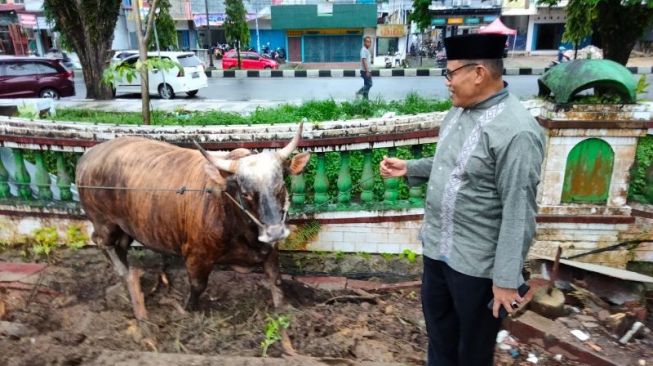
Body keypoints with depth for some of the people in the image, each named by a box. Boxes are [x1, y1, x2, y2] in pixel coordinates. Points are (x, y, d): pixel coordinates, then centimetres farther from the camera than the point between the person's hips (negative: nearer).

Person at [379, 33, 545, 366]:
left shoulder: (516, 131, -25)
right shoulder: (458, 111, 3)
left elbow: (518, 214, -24)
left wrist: (507, 278, -20)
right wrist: (408, 168, 7)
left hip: (476, 263, -8)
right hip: (436, 248, 8)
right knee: (438, 331, 28)